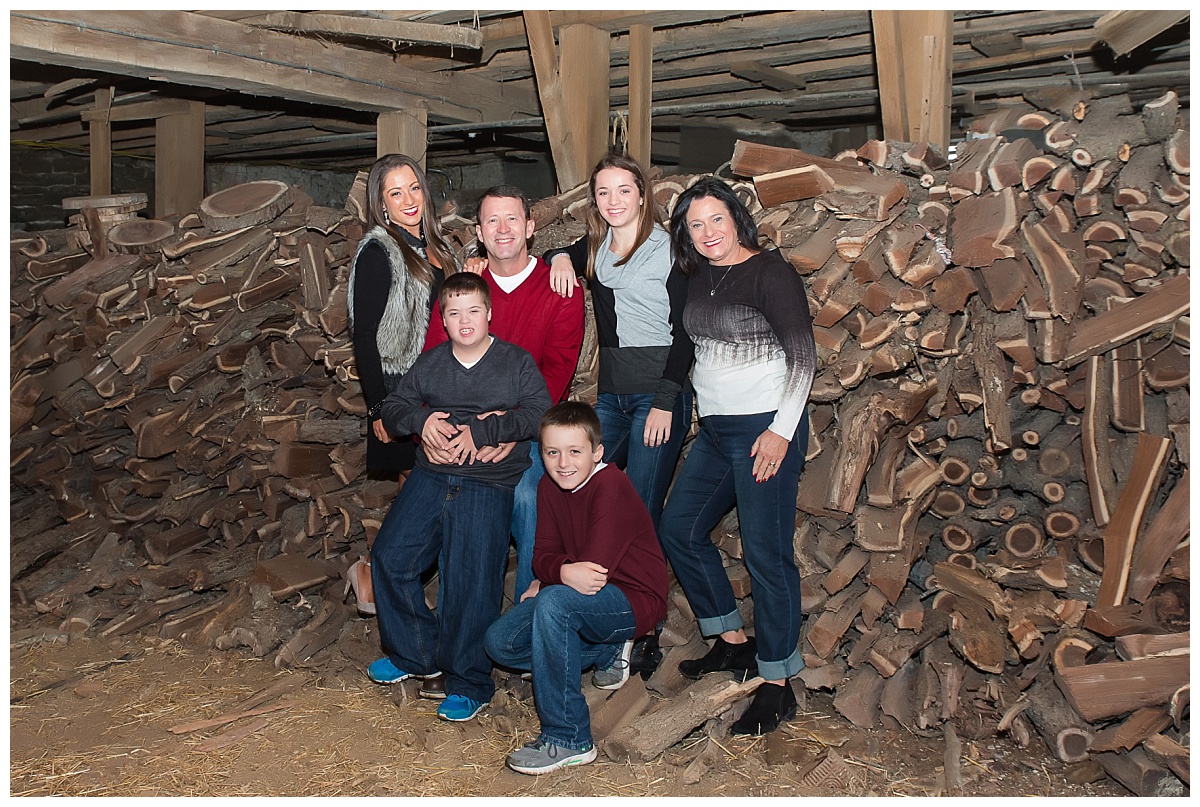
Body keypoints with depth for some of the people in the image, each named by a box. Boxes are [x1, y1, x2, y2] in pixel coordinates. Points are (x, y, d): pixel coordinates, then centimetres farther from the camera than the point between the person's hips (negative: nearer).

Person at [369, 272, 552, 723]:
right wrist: (421, 419, -6)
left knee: (471, 581, -9)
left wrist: (481, 431, -16)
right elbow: (393, 407, 16)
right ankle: (414, 654, 19)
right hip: (431, 477, 5)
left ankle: (468, 683, 7)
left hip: (488, 485, -4)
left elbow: (540, 415, -8)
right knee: (389, 557, -2)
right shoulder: (430, 363, 15)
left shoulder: (517, 362, 4)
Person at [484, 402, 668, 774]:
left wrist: (548, 580, -18)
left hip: (635, 602, -8)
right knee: (499, 642, -3)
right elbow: (542, 554, -3)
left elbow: (595, 567, -28)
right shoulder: (549, 487, 2)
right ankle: (606, 653, 9)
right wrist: (563, 572, -24)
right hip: (579, 597, 8)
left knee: (554, 601, -35)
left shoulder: (611, 485, -21)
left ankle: (567, 738, -25)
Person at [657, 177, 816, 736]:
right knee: (679, 530, 12)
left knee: (766, 553, -7)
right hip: (715, 429, 9)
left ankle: (777, 686, 4)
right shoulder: (699, 277, 11)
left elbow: (802, 355, -13)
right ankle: (733, 642, 27)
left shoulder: (769, 272, -10)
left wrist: (780, 431, -18)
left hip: (765, 428, -9)